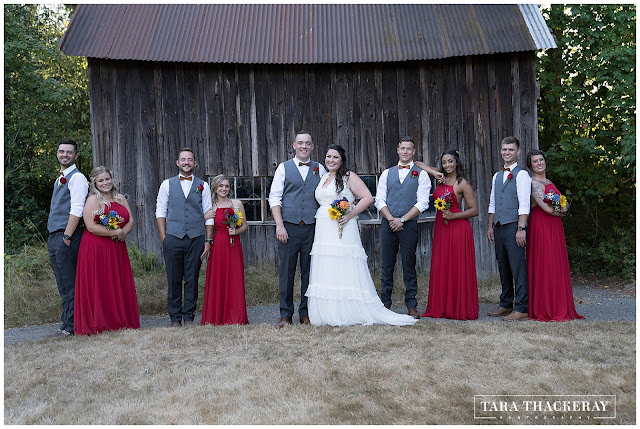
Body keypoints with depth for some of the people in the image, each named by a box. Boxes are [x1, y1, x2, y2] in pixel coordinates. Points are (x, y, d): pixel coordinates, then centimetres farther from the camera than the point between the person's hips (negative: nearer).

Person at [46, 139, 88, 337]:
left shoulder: (77, 178, -7)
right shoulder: (59, 178, 21)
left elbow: (76, 210, -16)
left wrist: (67, 237, -20)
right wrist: (52, 239, 17)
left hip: (67, 236, -9)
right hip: (54, 236, 9)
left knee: (69, 285, -6)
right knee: (63, 285, 13)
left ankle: (68, 327, -3)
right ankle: (67, 319, 21)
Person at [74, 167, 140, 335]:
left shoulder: (120, 198, 15)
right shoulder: (93, 199, -6)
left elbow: (130, 221, 11)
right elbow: (91, 227, -15)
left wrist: (124, 233, -9)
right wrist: (116, 232, -14)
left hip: (117, 249, 6)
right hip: (96, 249, -6)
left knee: (120, 286, 7)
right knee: (100, 287, -2)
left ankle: (121, 322, 15)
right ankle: (100, 325, 6)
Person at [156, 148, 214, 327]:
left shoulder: (203, 186, 10)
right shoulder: (167, 184, 10)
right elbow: (160, 211, 8)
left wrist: (208, 240, 0)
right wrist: (164, 238, -1)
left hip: (196, 238, 0)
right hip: (173, 237, 0)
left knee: (192, 279, 4)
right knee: (174, 280, 2)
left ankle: (189, 317, 13)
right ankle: (175, 318, 12)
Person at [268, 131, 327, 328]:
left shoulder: (320, 169, 12)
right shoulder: (283, 168, 7)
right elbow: (274, 197, 1)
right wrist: (279, 225, -8)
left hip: (312, 228, 2)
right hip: (288, 227, -1)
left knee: (309, 271, 5)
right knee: (286, 271, 0)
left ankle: (306, 313, 16)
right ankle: (286, 314, 10)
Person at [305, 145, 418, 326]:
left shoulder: (349, 177, -2)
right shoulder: (322, 178, 18)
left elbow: (368, 197, -9)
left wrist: (349, 215, -16)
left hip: (342, 230, -7)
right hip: (323, 232, 7)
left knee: (344, 270, -7)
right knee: (325, 271, 5)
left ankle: (348, 313, -2)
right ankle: (328, 314, 10)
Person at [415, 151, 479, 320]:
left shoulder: (463, 184, -4)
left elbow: (474, 210, -6)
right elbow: (418, 165, 27)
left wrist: (453, 215, -16)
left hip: (458, 228, -6)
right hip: (440, 228, 6)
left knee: (458, 268, -2)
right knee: (440, 268, 8)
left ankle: (461, 309, 6)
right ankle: (442, 308, 17)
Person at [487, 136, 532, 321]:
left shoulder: (521, 174, -5)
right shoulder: (497, 176, 17)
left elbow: (524, 204, -12)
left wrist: (521, 229, -18)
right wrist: (490, 226, 14)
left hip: (514, 226, -7)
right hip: (499, 227, 7)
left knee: (518, 267, -7)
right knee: (503, 268, 12)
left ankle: (521, 308, -3)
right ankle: (506, 305, 21)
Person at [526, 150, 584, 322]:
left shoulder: (549, 182, 18)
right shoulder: (534, 183, -10)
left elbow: (564, 202, 18)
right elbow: (547, 208, -17)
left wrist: (564, 207, -5)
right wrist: (560, 212, 2)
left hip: (554, 227, 9)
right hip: (541, 226, -9)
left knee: (557, 266, 9)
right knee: (545, 266, -7)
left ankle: (558, 308, 16)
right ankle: (545, 310, -2)